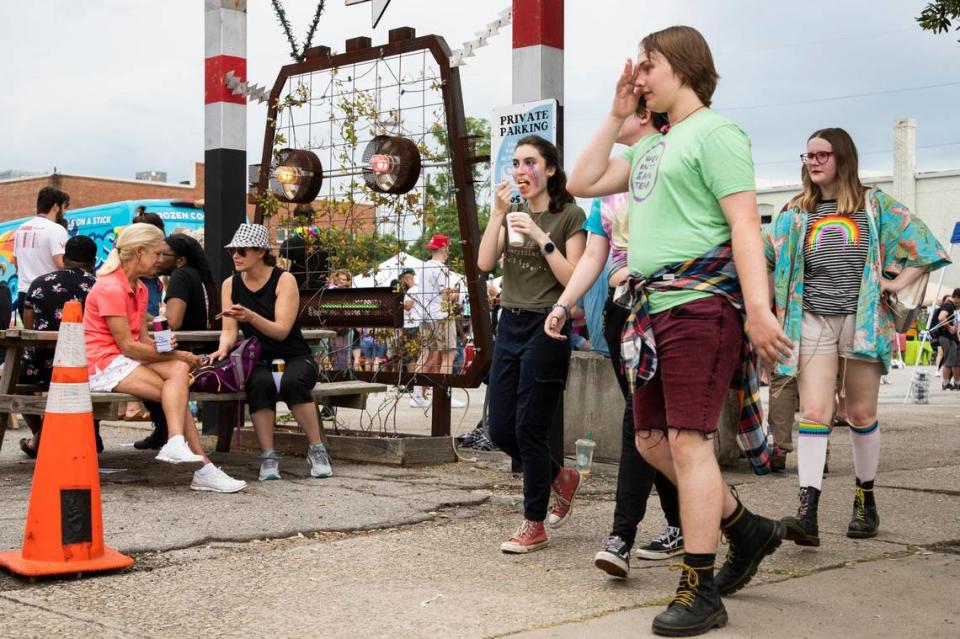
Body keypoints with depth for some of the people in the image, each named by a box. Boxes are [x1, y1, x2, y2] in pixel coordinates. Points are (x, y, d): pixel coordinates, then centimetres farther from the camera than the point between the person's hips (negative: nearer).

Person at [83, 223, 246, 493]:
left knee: (179, 371, -19)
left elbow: (143, 338, 11)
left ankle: (177, 443, -33)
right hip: (104, 365, -8)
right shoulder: (110, 288, -13)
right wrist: (175, 355, -11)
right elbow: (128, 346, -17)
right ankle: (203, 468, -28)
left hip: (125, 360, 8)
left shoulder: (140, 288, 18)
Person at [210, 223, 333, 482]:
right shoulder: (230, 285, 6)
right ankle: (268, 457, -28)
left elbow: (281, 330, -18)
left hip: (295, 359, -2)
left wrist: (250, 316, -36)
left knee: (293, 382, -36)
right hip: (259, 362, 2)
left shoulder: (284, 280, -8)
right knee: (260, 383, -34)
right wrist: (224, 348, -24)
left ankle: (316, 450, -20)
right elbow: (229, 330, 0)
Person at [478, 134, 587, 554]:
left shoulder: (569, 215, -5)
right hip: (510, 325, 7)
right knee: (500, 430, 7)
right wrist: (498, 213, -8)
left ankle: (535, 526, 10)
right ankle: (560, 478, 32)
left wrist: (541, 238, -17)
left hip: (546, 327, -7)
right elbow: (484, 263, -2)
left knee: (528, 428, -4)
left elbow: (574, 280, -11)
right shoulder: (513, 214, 12)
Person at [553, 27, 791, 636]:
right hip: (655, 309, 9)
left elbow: (745, 224, -14)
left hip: (699, 304, -9)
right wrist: (617, 116, 16)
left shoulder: (715, 133, -5)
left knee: (688, 441, -9)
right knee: (652, 439, 12)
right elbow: (583, 182, 21)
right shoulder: (652, 146, 21)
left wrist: (759, 310, -23)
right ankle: (747, 529, 28)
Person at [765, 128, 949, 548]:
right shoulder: (796, 214, 13)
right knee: (813, 413, -12)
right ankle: (807, 512, -19)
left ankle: (866, 501, 22)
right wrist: (774, 299, 1)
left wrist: (899, 282, -2)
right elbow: (761, 254, 13)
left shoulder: (875, 205, 7)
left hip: (863, 319, -1)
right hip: (813, 321, 1)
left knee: (861, 415, 4)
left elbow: (922, 243, 7)